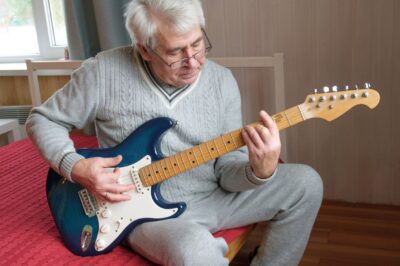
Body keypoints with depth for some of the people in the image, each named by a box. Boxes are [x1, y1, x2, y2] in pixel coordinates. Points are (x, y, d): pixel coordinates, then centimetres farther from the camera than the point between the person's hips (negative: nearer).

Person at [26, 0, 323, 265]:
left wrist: (260, 171, -28)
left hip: (212, 197, 5)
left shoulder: (222, 80, -4)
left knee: (305, 183, -5)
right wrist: (76, 167, -17)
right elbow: (42, 120, 0)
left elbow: (228, 170, -4)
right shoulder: (104, 72, -13)